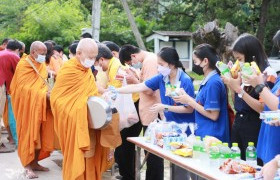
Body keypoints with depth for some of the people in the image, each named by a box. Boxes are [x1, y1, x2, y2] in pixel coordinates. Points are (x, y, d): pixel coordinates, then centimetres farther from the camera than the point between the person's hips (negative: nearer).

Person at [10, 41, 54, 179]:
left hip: (40, 106, 7)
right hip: (27, 106, -7)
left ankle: (34, 163, 16)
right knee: (29, 136, -5)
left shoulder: (42, 66, 11)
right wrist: (44, 95, -22)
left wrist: (47, 93, -6)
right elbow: (24, 88, -18)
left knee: (40, 135, 7)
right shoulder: (23, 65, -12)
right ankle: (28, 167, 1)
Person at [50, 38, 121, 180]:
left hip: (88, 124, 7)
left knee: (90, 158, 7)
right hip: (74, 124, -7)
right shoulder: (68, 71, -15)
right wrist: (77, 111, -18)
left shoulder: (87, 70, 10)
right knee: (77, 159, -6)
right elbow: (56, 99, -15)